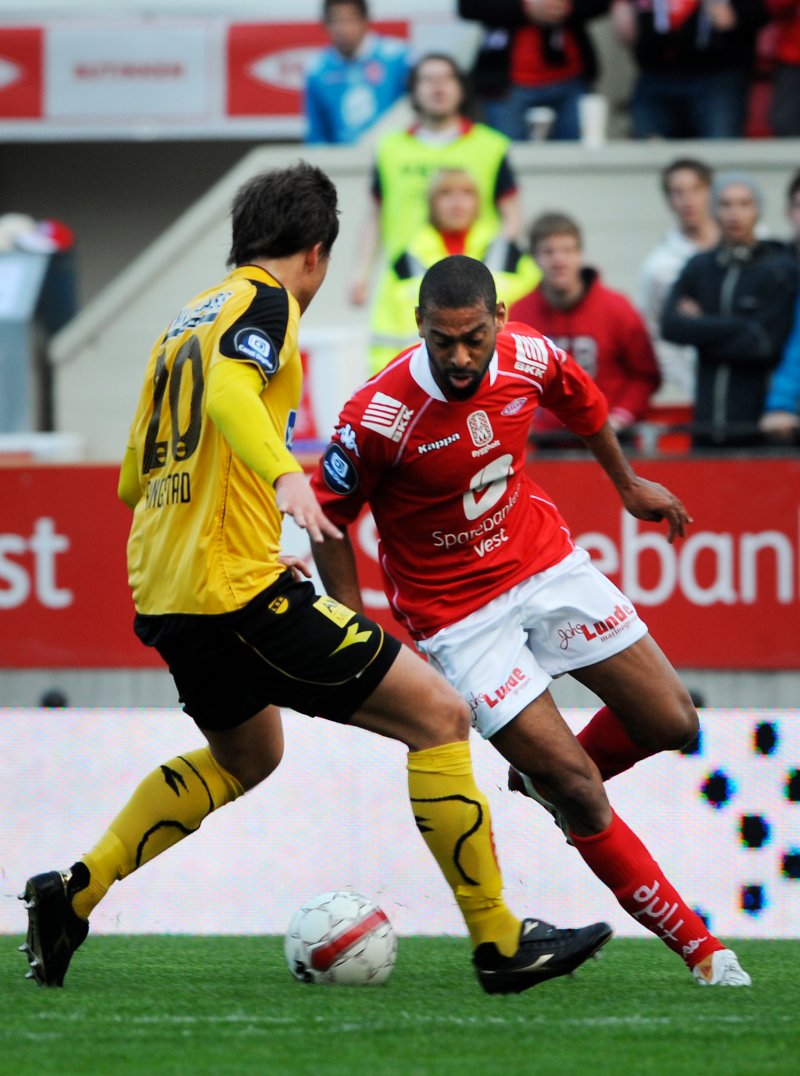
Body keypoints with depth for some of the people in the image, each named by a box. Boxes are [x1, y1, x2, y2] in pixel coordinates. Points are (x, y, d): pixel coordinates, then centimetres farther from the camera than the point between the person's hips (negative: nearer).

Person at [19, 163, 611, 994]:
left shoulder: (186, 322, 20)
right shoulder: (265, 303, -5)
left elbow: (133, 478, 26)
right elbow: (229, 391, -27)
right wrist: (285, 474, -43)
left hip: (162, 599, 9)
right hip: (238, 590, -9)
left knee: (247, 755, 32)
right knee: (439, 716, -4)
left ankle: (74, 893, 22)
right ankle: (499, 943, -5)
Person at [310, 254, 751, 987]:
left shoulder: (531, 358, -13)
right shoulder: (381, 413, -28)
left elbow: (582, 403, 12)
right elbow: (327, 518, -14)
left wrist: (628, 482, 27)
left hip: (546, 563, 5)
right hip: (458, 612, -5)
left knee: (670, 724, 5)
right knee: (575, 787, -8)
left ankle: (555, 776, 35)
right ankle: (697, 947, 4)